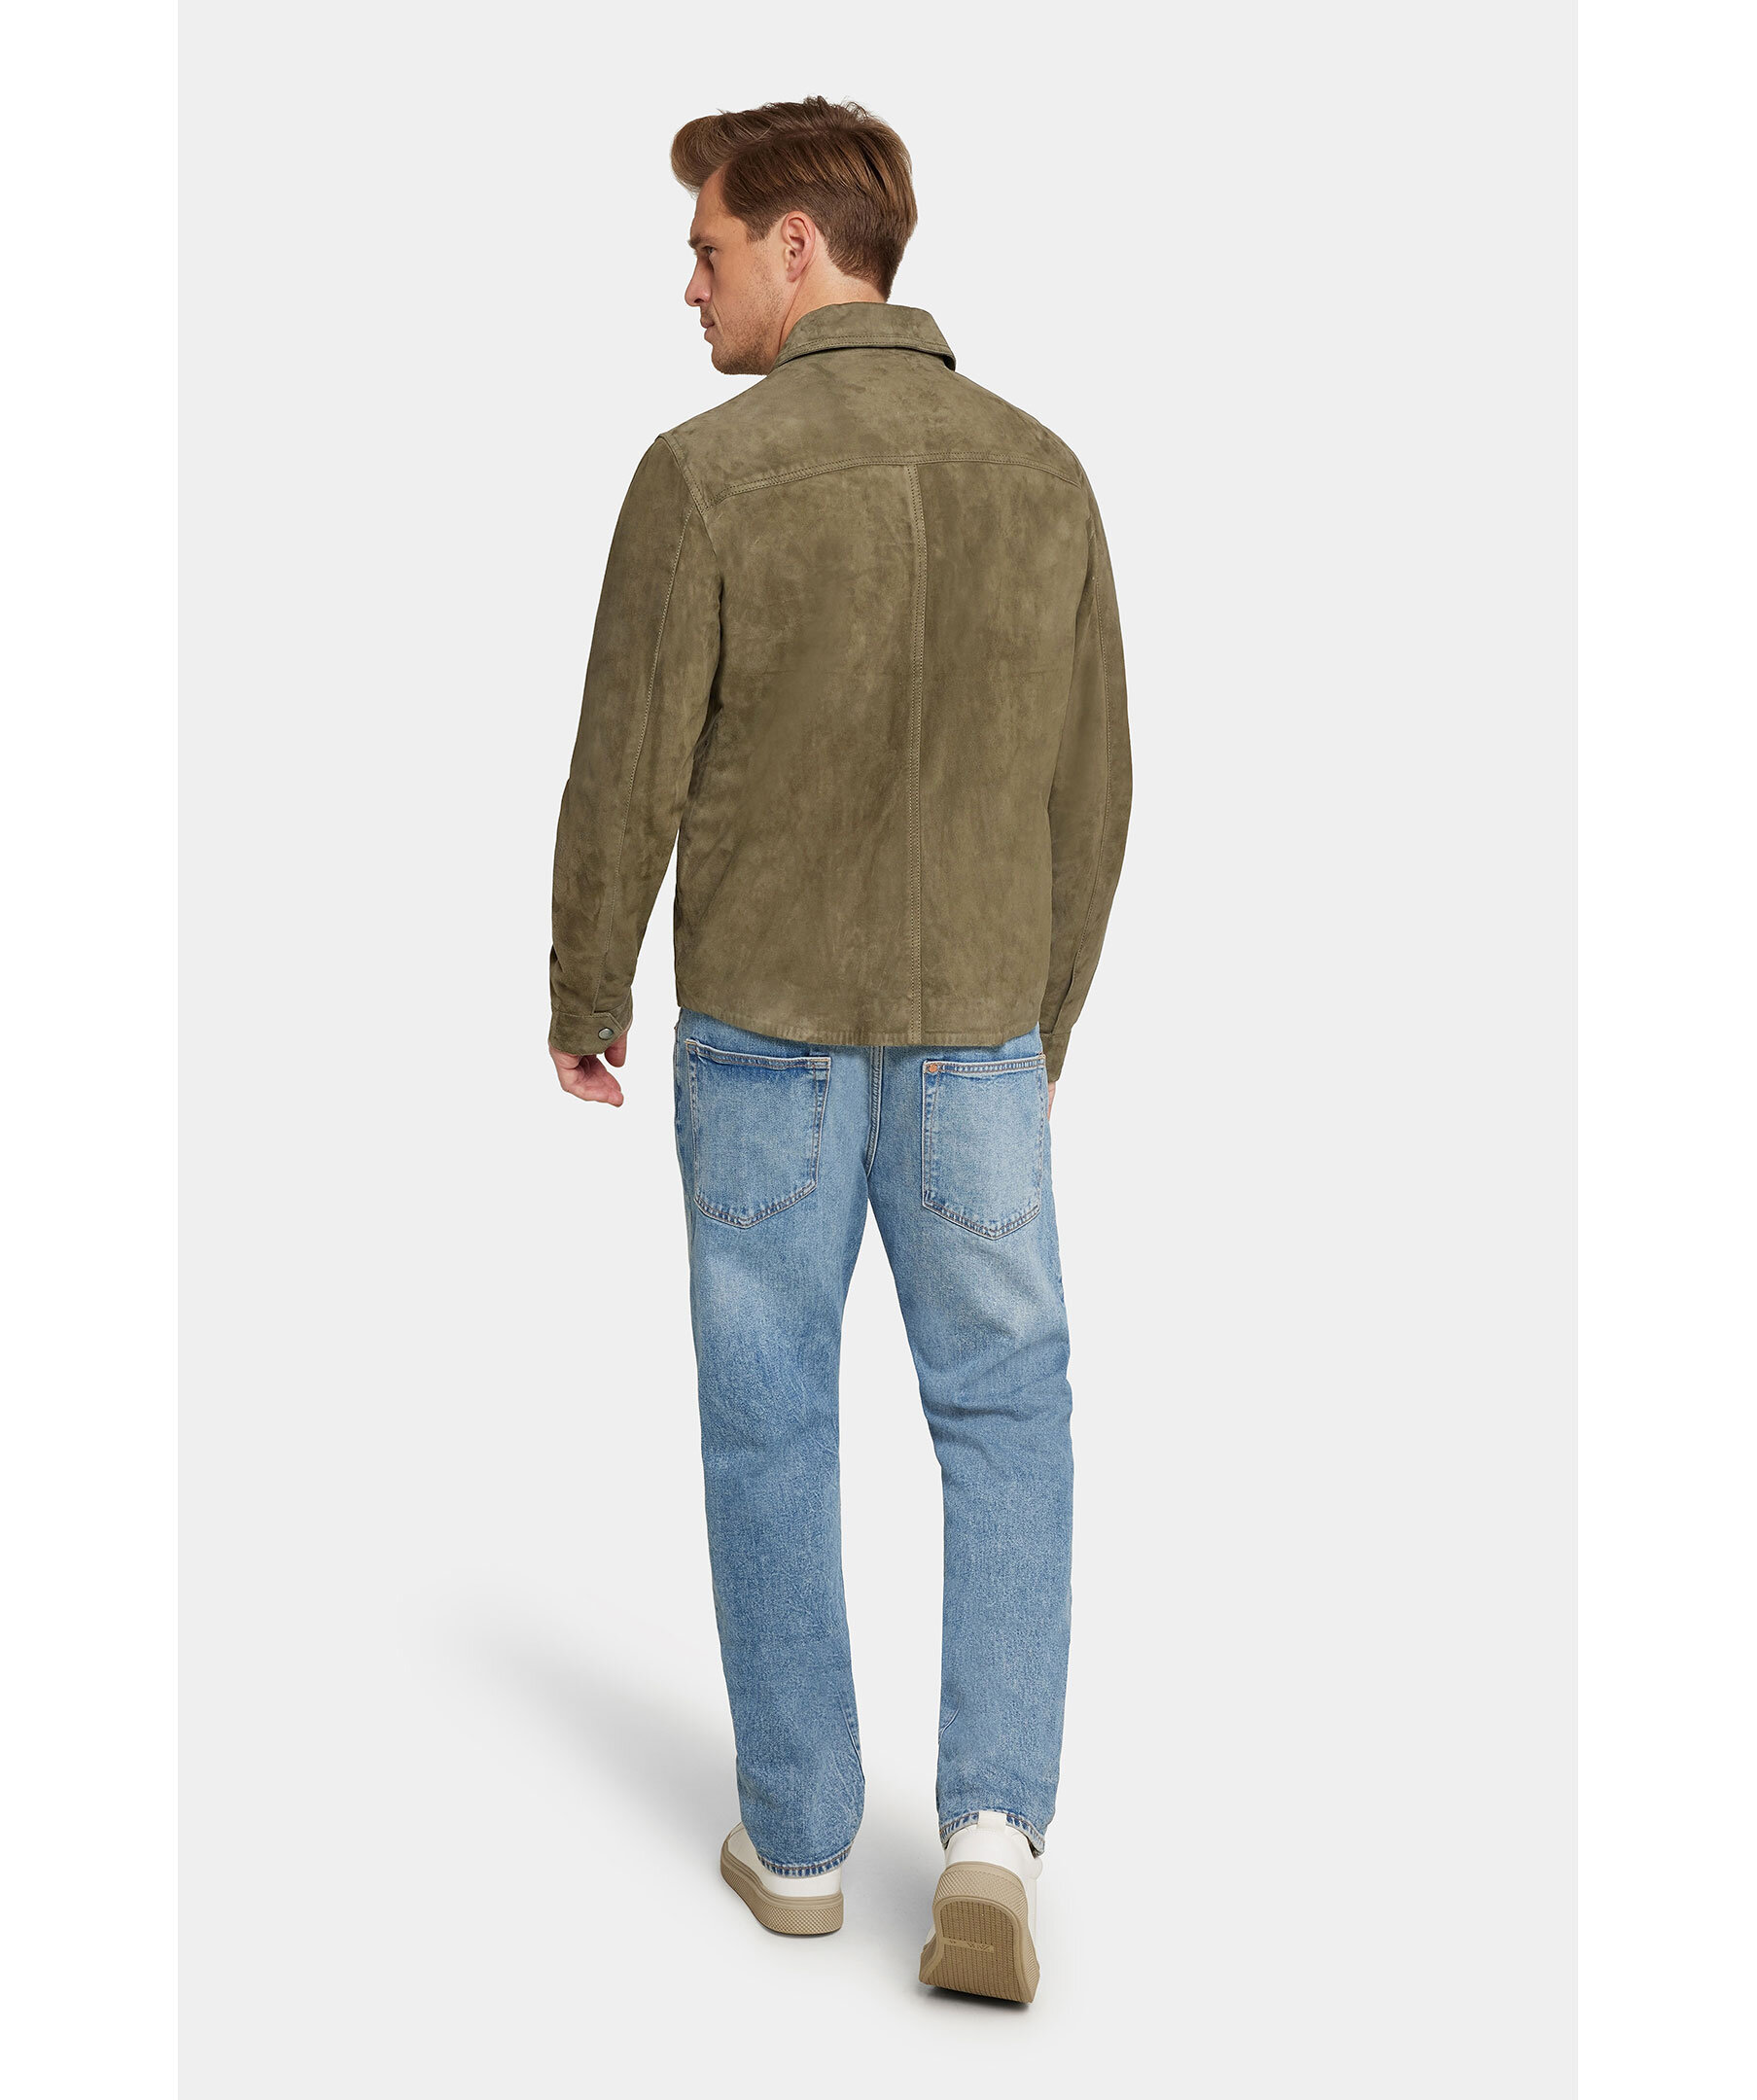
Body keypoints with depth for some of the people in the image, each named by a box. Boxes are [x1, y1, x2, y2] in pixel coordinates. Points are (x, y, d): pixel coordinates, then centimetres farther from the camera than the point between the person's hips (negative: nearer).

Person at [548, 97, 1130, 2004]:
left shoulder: (706, 475, -12)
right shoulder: (1040, 472, 1)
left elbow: (628, 778, -10)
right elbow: (1091, 785, 6)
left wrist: (582, 1000, 6)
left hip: (763, 1032, -2)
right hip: (973, 1029, 2)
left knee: (769, 1425, 12)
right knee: (1006, 1417, 13)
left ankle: (796, 1839, 22)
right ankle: (992, 1828, 1)